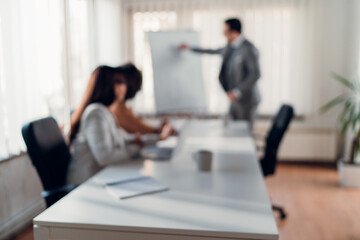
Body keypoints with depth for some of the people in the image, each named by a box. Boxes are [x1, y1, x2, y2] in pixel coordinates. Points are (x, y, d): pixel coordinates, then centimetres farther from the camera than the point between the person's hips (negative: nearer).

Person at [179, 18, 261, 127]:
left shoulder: (249, 49, -16)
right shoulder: (231, 47, 10)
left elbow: (255, 74, -20)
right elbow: (213, 52, 26)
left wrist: (237, 92, -22)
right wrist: (190, 48, 31)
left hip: (247, 99, -8)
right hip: (236, 99, 8)